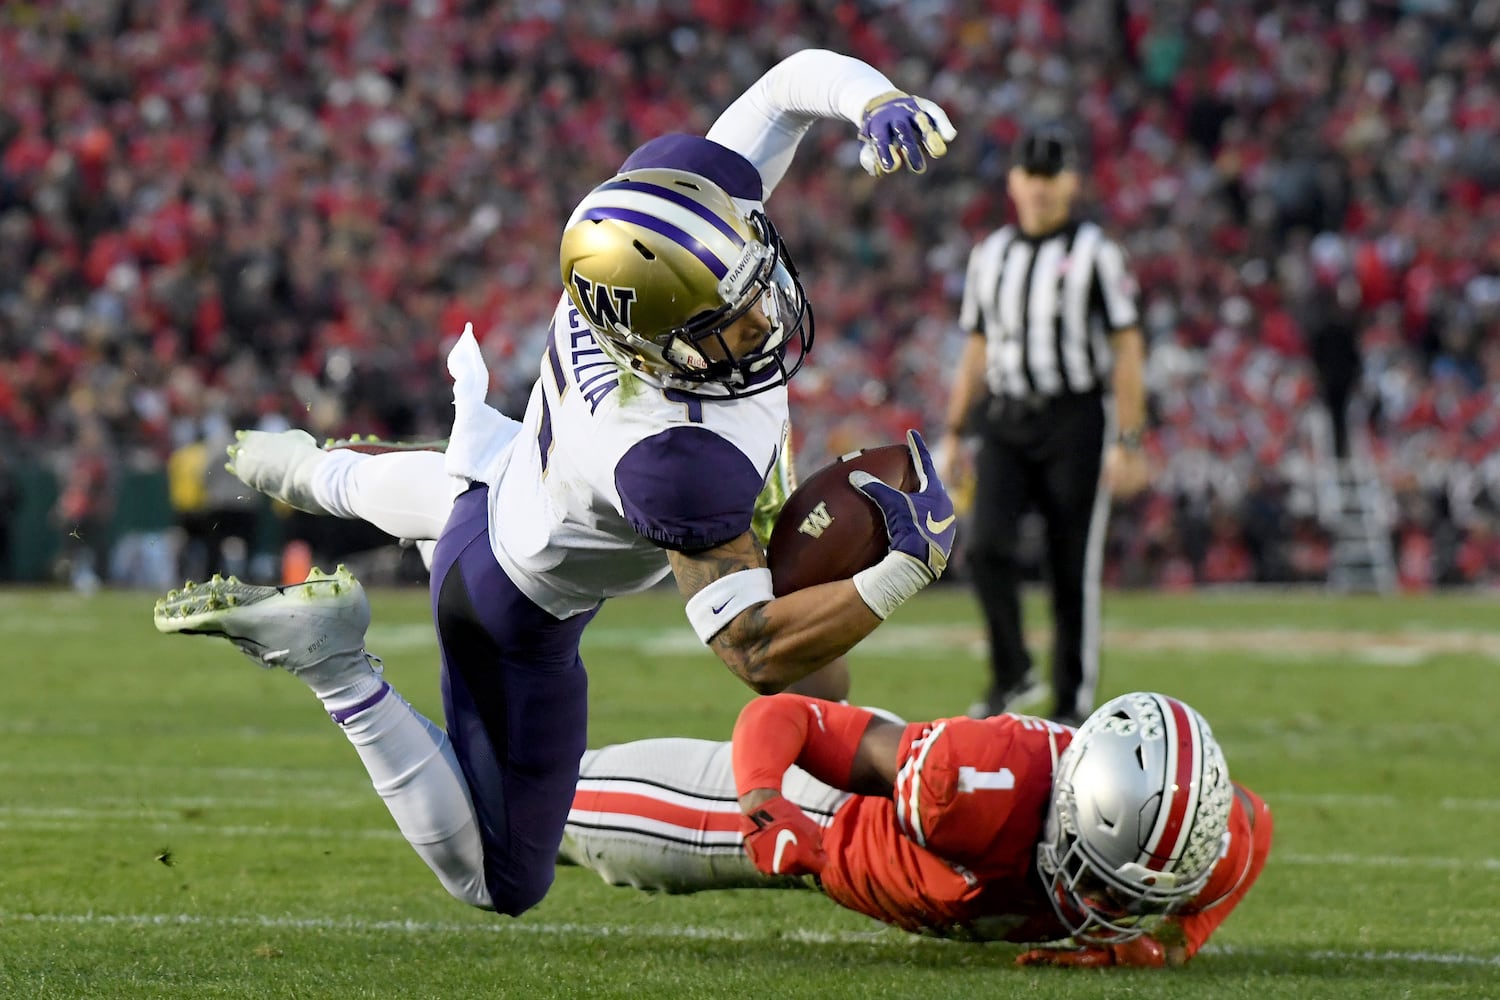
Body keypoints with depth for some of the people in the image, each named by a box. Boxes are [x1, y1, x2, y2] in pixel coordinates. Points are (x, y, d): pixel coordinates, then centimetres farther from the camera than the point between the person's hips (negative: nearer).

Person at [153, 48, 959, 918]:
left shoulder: (690, 182, -33)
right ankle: (333, 661, 0)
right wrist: (909, 567, -40)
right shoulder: (673, 459, -48)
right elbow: (756, 652, -42)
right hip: (519, 609, -8)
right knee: (500, 884, 7)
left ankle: (309, 473, 71)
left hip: (516, 471, 8)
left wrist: (878, 104, -39)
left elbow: (795, 80, -18)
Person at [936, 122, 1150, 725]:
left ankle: (1074, 700, 6)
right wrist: (954, 433, 14)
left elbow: (1127, 351, -5)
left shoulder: (1094, 255, -4)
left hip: (1076, 422, -4)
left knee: (1074, 568, -2)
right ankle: (1012, 675, -2)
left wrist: (1128, 444, -11)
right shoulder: (990, 257, 12)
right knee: (987, 546, -14)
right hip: (1006, 424, 4)